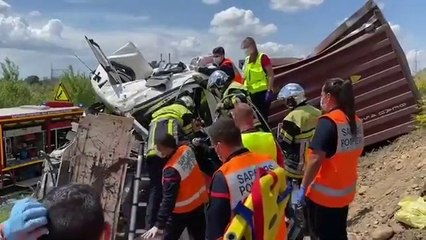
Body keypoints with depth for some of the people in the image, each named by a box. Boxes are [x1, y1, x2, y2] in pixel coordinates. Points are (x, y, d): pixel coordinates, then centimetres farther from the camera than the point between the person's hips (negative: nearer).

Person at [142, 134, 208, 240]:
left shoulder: (172, 170, -32)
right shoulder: (187, 149, -13)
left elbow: (168, 199, -33)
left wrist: (158, 225, -32)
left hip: (182, 211, -7)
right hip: (199, 202, 7)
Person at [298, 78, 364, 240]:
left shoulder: (328, 122, -21)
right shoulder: (356, 122, 2)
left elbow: (316, 159, -26)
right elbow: (352, 153, 11)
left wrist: (303, 187, -17)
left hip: (324, 193, -7)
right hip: (346, 191, 7)